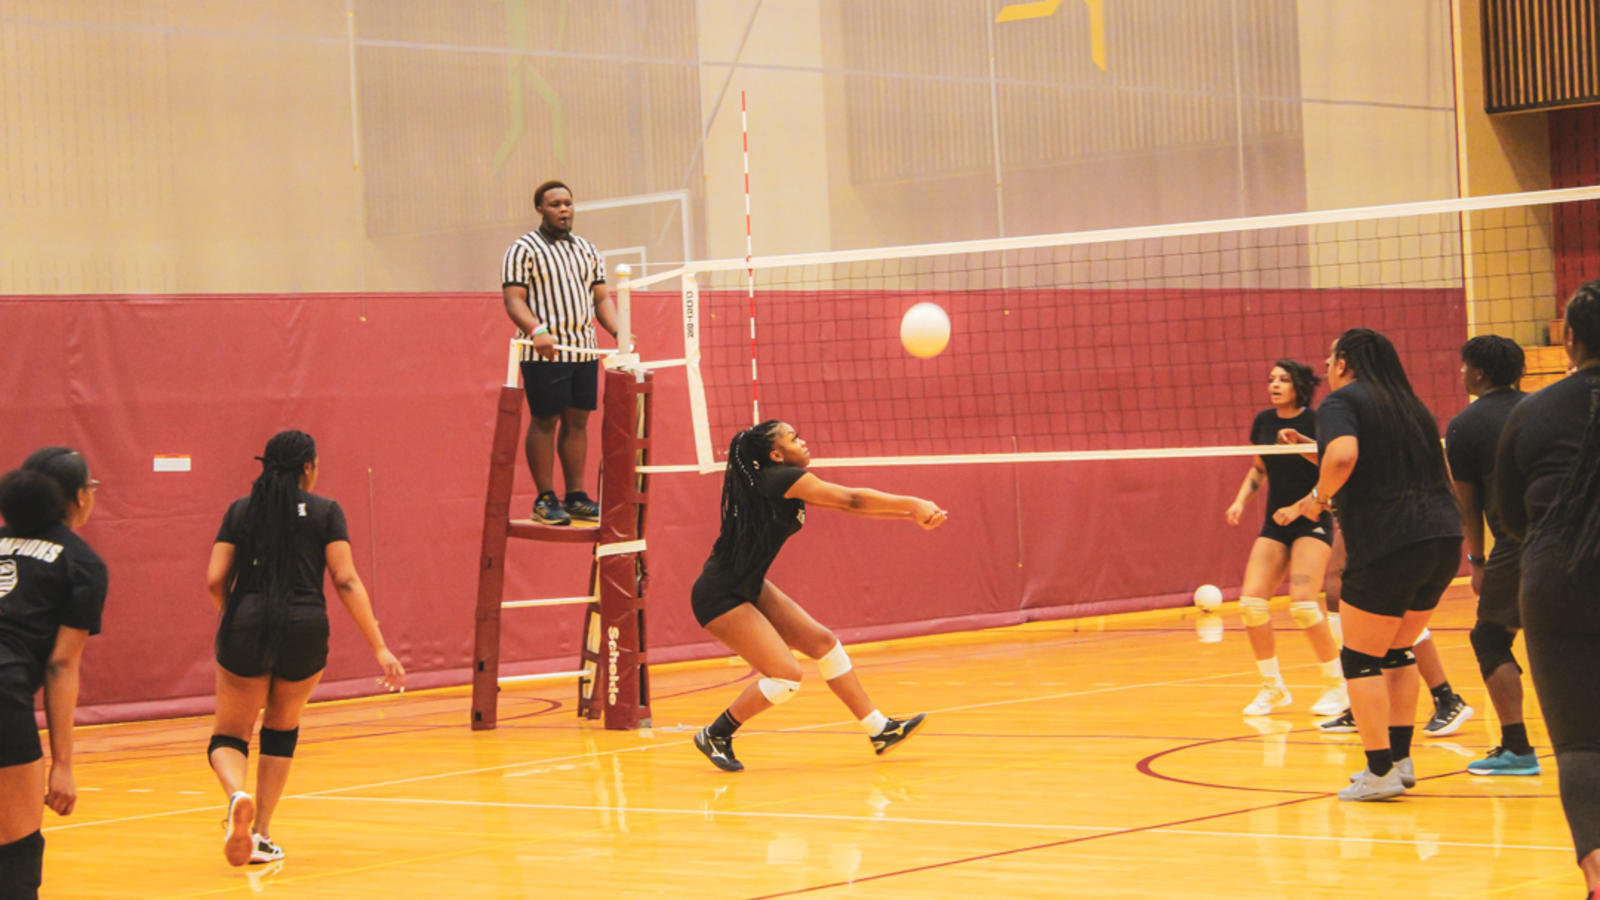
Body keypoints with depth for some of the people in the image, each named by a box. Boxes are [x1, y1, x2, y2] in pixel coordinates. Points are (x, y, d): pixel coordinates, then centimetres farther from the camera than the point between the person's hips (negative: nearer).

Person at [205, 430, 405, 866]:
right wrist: (380, 648, -2)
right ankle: (261, 835, 19)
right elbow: (346, 581, -3)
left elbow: (216, 580, 4)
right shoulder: (325, 512, 4)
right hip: (305, 631, 0)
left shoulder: (241, 510, 9)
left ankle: (238, 797, -24)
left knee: (229, 737, 10)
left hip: (246, 628, 0)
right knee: (282, 732, 21)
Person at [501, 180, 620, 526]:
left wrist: (618, 331, 1)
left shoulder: (587, 250, 18)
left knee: (577, 422, 8)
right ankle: (545, 500, 2)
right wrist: (536, 330, -27)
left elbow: (602, 297, 18)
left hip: (584, 351, 6)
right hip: (545, 353, -6)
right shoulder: (524, 249, -2)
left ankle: (576, 496, 14)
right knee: (545, 422, -3)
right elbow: (513, 299, -10)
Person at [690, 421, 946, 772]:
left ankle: (880, 729, 16)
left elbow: (849, 505, 7)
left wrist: (911, 513, -2)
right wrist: (912, 504, -15)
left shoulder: (788, 485, 8)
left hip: (749, 588, 10)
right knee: (786, 676, -14)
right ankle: (715, 735, 4)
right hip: (720, 597, -10)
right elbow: (852, 500, -20)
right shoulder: (780, 479, -20)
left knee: (823, 643, 9)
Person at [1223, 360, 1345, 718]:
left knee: (1303, 602, -20)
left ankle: (1337, 685, -2)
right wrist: (1241, 499, 6)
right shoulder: (1264, 421, 6)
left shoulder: (1316, 420, -10)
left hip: (1312, 522, -6)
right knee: (1251, 601, -7)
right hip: (1275, 523, 6)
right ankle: (1273, 688, 9)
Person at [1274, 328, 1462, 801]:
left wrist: (1318, 497, -6)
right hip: (1444, 537, 7)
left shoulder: (1341, 402, -3)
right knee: (1398, 653, 21)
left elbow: (1342, 456, -23)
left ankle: (1381, 772, 1)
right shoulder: (1412, 406, 19)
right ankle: (1400, 759, 22)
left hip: (1386, 548, -7)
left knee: (1362, 660, 4)